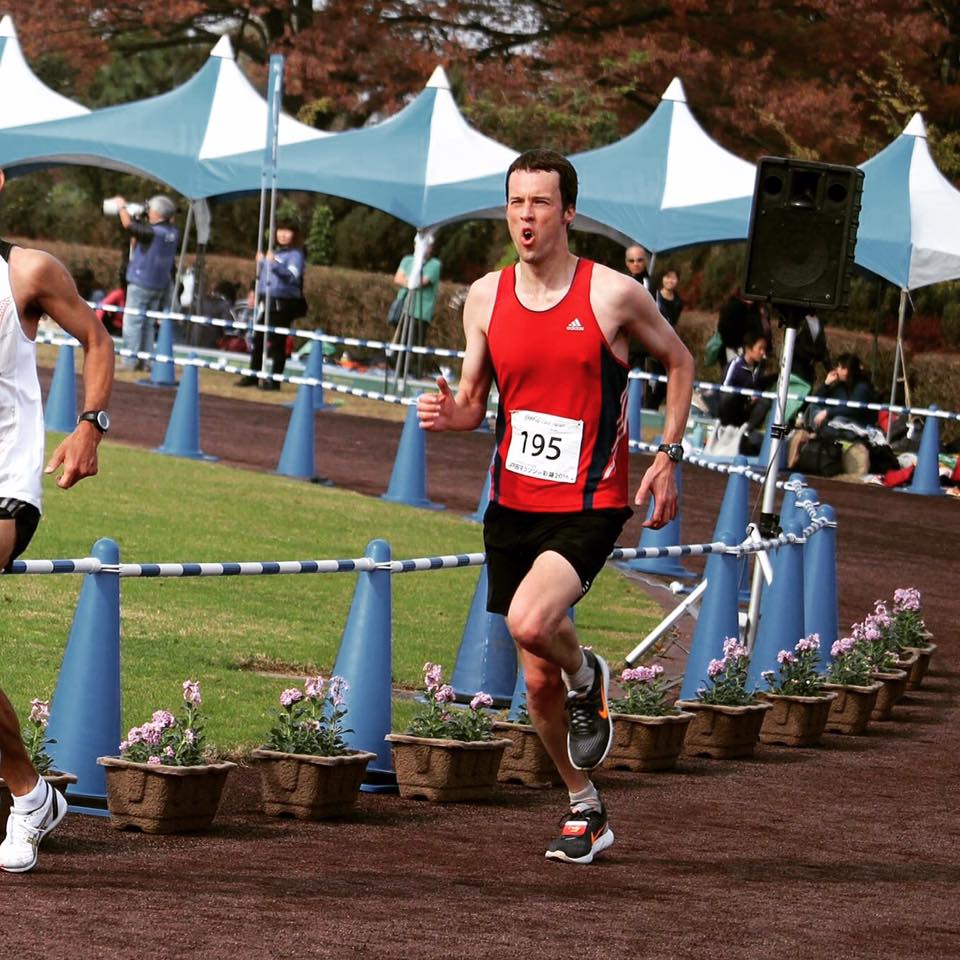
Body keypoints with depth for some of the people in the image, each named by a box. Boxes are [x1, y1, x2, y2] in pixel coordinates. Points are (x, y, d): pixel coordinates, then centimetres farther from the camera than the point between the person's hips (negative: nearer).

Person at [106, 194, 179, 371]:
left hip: (141, 284, -7)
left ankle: (131, 361, -5)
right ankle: (146, 360, 13)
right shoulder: (173, 234, 3)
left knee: (132, 322, -2)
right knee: (148, 324, 14)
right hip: (161, 285, 7)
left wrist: (121, 206, -8)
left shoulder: (151, 232, -20)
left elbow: (128, 225, -24)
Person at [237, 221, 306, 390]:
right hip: (266, 302, 8)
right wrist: (261, 262, 12)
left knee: (277, 342, -6)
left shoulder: (295, 254, -6)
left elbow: (293, 276, -22)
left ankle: (275, 380, -1)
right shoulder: (273, 252, 19)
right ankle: (253, 376, 20)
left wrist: (274, 264, -30)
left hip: (283, 305, -8)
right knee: (258, 340, 11)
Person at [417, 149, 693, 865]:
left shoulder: (614, 294, -9)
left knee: (530, 622, -29)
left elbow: (679, 361, 7)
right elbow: (475, 400, 11)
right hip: (513, 504, 5)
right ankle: (585, 809, 29)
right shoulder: (485, 297, 2)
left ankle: (587, 676, 6)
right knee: (538, 680, 10)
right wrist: (450, 413, -12)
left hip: (588, 505, -4)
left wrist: (668, 457, 0)